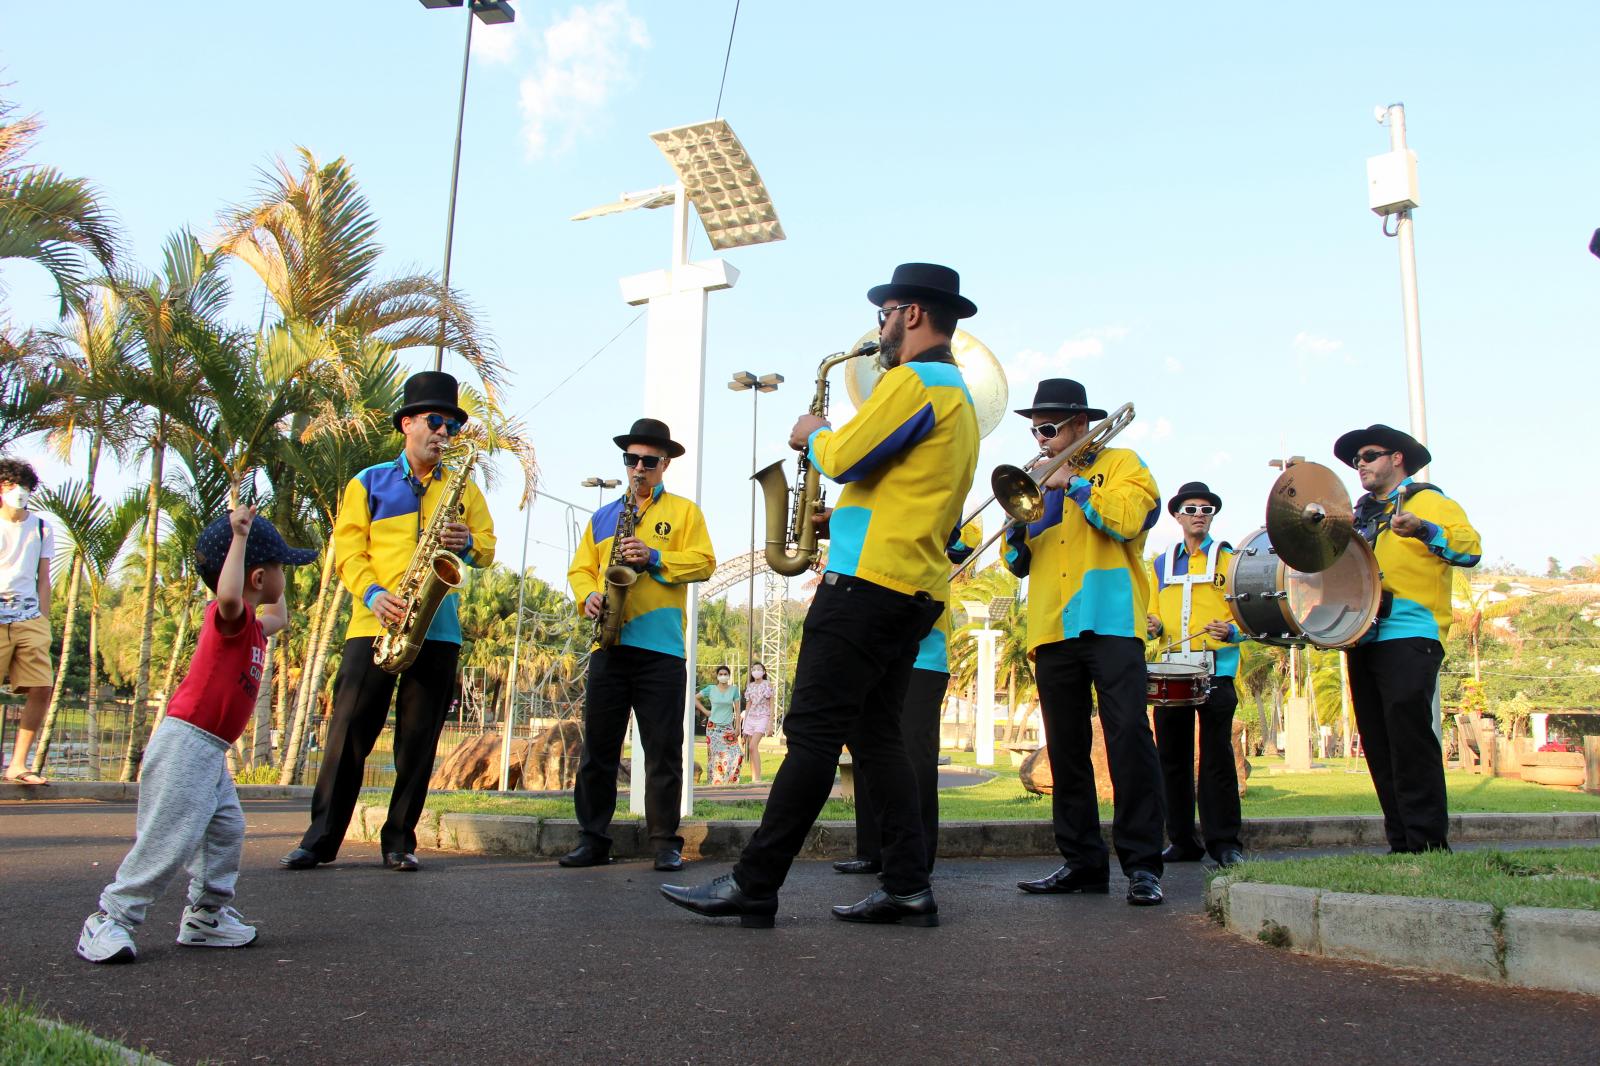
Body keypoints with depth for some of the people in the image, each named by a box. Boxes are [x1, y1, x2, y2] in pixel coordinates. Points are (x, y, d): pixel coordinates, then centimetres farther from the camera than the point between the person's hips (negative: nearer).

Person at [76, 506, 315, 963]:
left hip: (210, 753, 10)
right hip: (185, 742, -10)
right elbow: (228, 595, -41)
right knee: (168, 840, -9)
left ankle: (207, 916, 22)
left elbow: (278, 617, 38)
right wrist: (240, 537, -37)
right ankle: (110, 918, 3)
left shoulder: (251, 626, 15)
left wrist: (258, 548, 36)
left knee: (226, 830, 12)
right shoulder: (225, 617, -15)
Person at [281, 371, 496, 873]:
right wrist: (373, 594, -12)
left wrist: (468, 544, -11)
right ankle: (321, 838, 7)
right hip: (374, 624, -1)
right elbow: (347, 549, 4)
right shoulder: (368, 483, 12)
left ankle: (400, 841, 12)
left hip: (438, 630, 2)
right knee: (348, 733, -2)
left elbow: (488, 547, 12)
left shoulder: (463, 489, 17)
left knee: (418, 741, 3)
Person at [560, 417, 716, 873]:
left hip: (661, 647, -3)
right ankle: (593, 839, 11)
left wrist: (654, 557, -13)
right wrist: (589, 595, -4)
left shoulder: (683, 511, 11)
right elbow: (580, 568, 17)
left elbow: (704, 561, 0)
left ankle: (665, 842, 5)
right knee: (598, 747, 4)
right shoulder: (602, 517, 21)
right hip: (609, 645, 3)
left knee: (663, 751, -1)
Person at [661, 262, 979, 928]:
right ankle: (908, 888, 10)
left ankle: (753, 887, -6)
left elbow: (844, 458, -17)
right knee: (874, 732, 11)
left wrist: (815, 434, 4)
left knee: (814, 732, -9)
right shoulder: (960, 397, 23)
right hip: (918, 591, 10)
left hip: (868, 580, -10)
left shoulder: (914, 380, -9)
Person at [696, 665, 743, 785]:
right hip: (713, 727, 0)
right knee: (715, 755, -1)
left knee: (734, 755, -11)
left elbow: (737, 710, 3)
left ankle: (731, 781, 0)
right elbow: (695, 698, 8)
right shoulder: (711, 689, 1)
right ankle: (715, 781, 5)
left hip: (728, 727, 1)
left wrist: (737, 727, -3)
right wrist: (705, 711, 0)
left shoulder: (734, 689, 3)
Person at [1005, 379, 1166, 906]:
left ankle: (1143, 865, -8)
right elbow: (1018, 562, 19)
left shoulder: (1121, 463, 9)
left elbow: (1126, 520, -12)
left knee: (1128, 736, -12)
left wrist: (1074, 483, -8)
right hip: (1052, 628, 6)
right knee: (1066, 748, 5)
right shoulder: (1039, 482, 23)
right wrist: (1018, 526, -1)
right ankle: (1082, 861, 12)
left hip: (1109, 621, -5)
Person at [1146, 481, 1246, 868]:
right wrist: (1153, 626, -1)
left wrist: (1232, 630, -17)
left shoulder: (1229, 558, 8)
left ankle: (1224, 841, 2)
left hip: (1216, 670, -3)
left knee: (1217, 756, -5)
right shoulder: (1162, 564, 17)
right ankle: (1182, 840, 11)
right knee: (1172, 757, 4)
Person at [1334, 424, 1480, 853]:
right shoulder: (1361, 515, 24)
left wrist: (1423, 530, -28)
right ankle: (1401, 843, 11)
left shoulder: (1428, 500, 3)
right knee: (1379, 746, 6)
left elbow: (1470, 548, -12)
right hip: (1363, 639, 7)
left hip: (1409, 638, -7)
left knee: (1410, 741, -13)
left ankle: (1429, 845, -8)